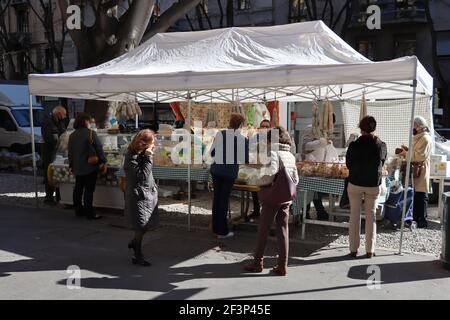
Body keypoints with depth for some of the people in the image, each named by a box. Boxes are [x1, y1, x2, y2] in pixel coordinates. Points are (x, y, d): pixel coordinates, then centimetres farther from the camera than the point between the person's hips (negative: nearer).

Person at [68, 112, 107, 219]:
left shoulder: (72, 135, 6)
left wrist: (72, 166, 22)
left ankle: (79, 211, 23)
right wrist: (103, 162, -1)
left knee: (78, 189, 15)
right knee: (89, 190, -2)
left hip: (77, 168, 6)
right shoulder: (91, 133, -12)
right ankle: (89, 213, 1)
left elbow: (70, 153, 12)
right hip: (90, 167, -6)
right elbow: (99, 149, -10)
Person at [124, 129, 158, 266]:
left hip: (149, 194, 8)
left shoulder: (142, 154, 7)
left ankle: (134, 242, 39)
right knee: (141, 227, 0)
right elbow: (142, 176, -25)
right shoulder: (131, 157, -19)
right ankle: (138, 256, 14)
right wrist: (148, 158, -23)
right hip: (138, 196, -8)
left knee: (147, 224, 15)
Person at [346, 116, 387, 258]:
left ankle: (353, 249, 14)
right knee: (371, 216, 12)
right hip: (374, 185, 1)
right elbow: (382, 163, 6)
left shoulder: (354, 145, -14)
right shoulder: (381, 145, -8)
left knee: (355, 216, 9)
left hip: (355, 184, -1)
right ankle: (370, 250, 15)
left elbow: (348, 164, -2)